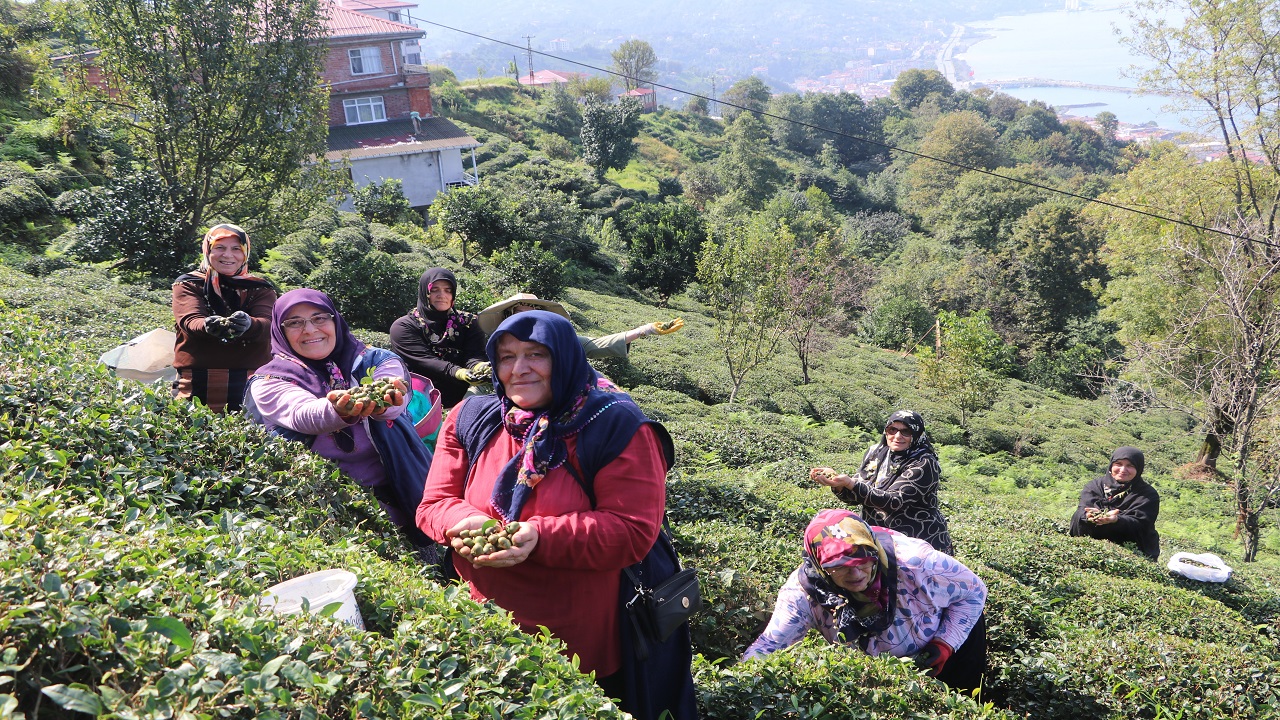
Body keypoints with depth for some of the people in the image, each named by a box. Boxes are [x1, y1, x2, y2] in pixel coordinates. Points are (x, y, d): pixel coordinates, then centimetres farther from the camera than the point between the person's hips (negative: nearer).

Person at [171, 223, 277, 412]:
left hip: (249, 385, 0)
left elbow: (267, 324, -10)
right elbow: (189, 321, -9)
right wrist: (208, 326, -33)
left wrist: (247, 324, -33)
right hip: (196, 384, 0)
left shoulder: (261, 289, 10)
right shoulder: (188, 284, 10)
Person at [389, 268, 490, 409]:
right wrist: (459, 373, -31)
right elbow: (424, 360, -12)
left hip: (459, 400, 5)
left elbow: (474, 357, -3)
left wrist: (479, 366, -30)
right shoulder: (403, 327, 4)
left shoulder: (467, 322, 13)